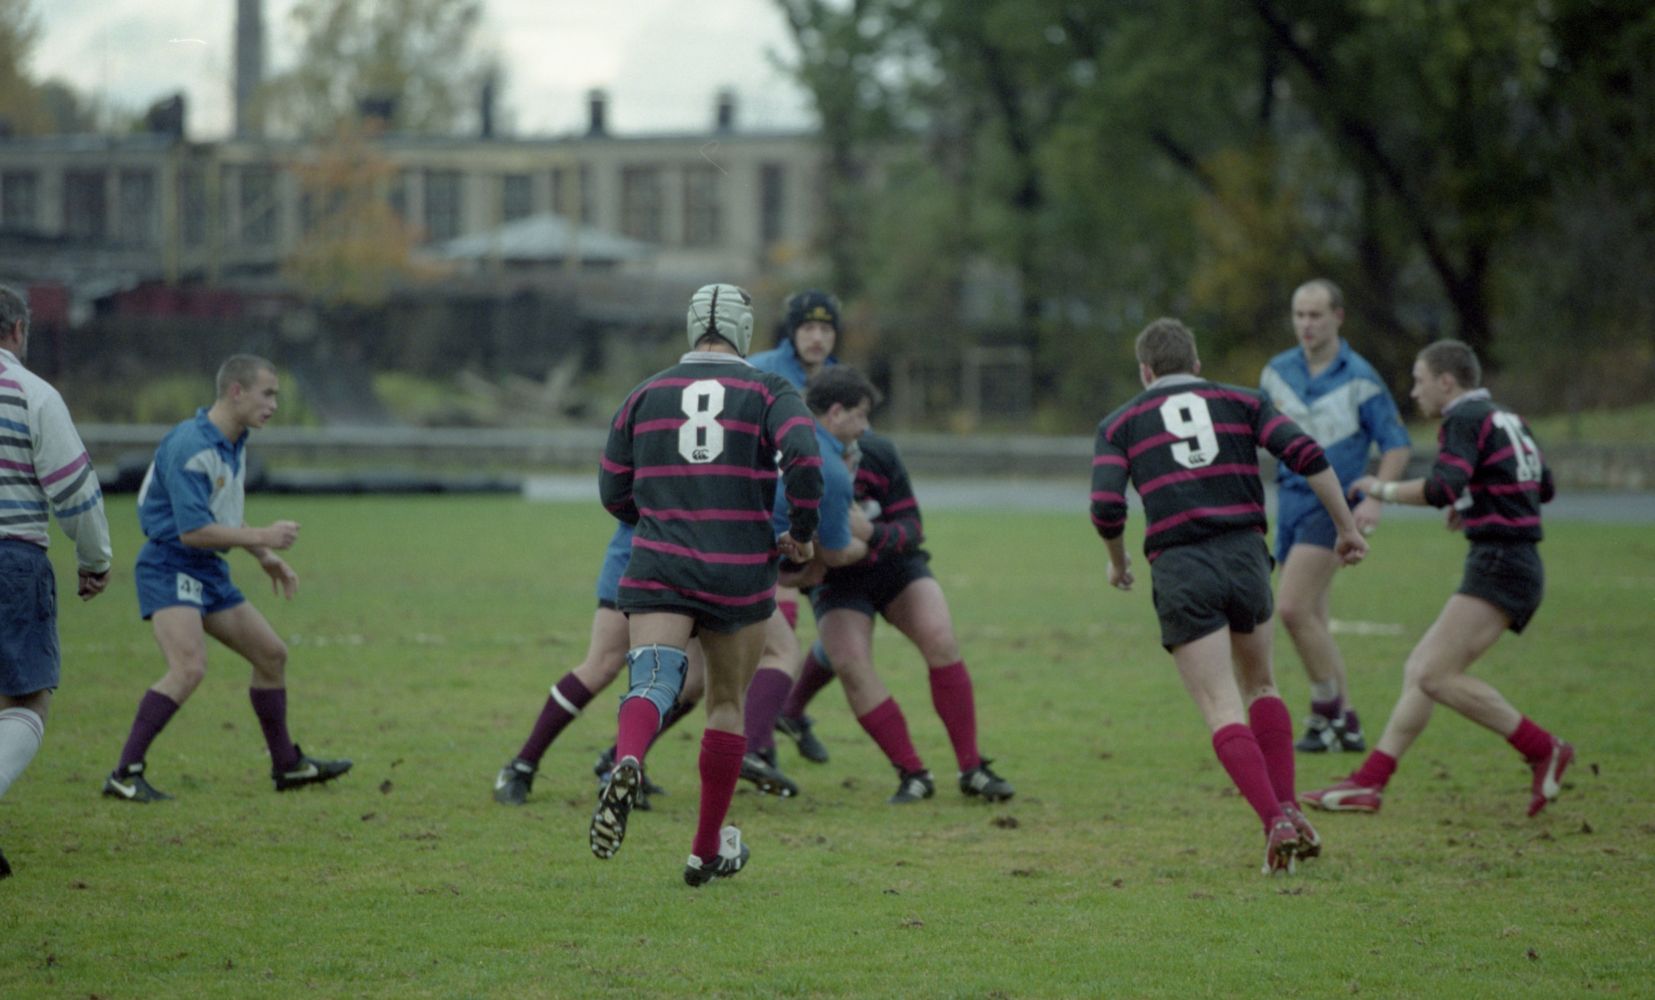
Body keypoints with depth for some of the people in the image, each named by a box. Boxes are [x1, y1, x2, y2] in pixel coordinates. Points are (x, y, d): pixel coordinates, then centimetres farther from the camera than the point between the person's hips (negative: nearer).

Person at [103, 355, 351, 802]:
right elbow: (192, 530, -25)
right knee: (189, 668, -27)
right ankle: (125, 775, -24)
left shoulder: (233, 445, 11)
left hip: (209, 572, 10)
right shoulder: (191, 447, -21)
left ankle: (287, 764, 29)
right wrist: (262, 537, -18)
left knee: (272, 655, 15)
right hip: (170, 568, -10)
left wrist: (265, 556, 20)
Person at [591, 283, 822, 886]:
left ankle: (627, 763, -50)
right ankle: (708, 851, 23)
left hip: (659, 567, 0)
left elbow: (613, 491, 14)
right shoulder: (770, 393, 3)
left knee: (653, 681, -14)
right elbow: (803, 458, -15)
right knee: (728, 703, 16)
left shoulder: (645, 395, 11)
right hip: (740, 574, 0)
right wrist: (802, 532, 0)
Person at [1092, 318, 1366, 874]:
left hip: (1180, 570, -2)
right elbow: (1306, 456, 1)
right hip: (1245, 556, 2)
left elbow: (1106, 507, -1)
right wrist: (1347, 527, 9)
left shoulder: (1119, 424, 12)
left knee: (1224, 713, -1)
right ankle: (1288, 807, 9)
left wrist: (1118, 561, 18)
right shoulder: (1240, 402, 15)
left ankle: (1275, 821, -20)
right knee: (1260, 688, 24)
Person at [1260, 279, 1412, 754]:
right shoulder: (1277, 372, 7)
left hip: (1332, 505, -6)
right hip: (1291, 500, 6)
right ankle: (1347, 725, 15)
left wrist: (1375, 497, -18)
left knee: (1293, 607, -19)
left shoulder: (1359, 378, -8)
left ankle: (1326, 710, -6)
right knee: (1312, 619, 8)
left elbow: (1397, 443, -6)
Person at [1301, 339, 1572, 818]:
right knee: (1420, 669, 8)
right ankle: (1370, 782, 5)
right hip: (1518, 563, 10)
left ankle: (1544, 751, -12)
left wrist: (1382, 490, -7)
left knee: (1435, 676, -17)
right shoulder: (1507, 420, 20)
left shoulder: (1466, 420, -9)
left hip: (1498, 567, -10)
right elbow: (1544, 487, 31)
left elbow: (1440, 489, -23)